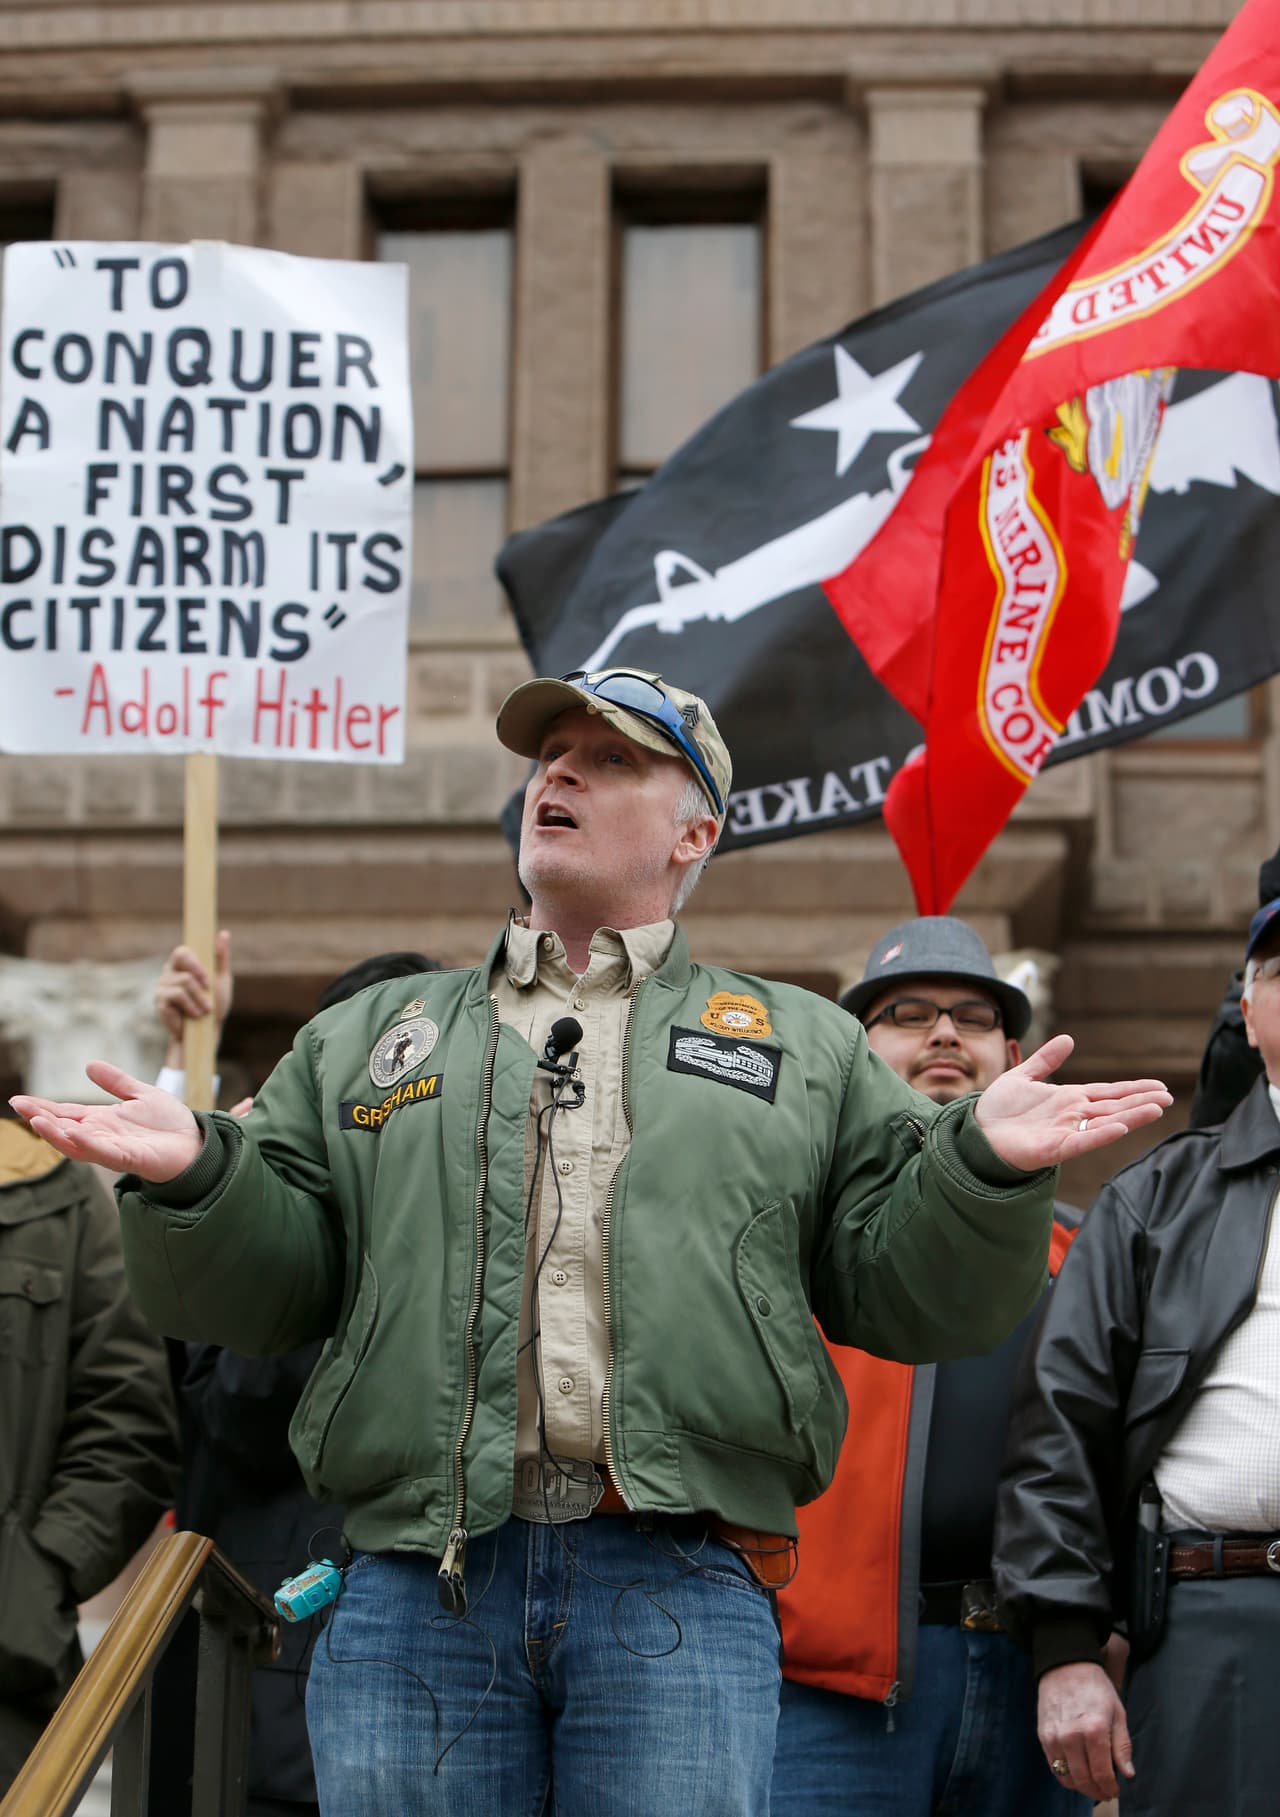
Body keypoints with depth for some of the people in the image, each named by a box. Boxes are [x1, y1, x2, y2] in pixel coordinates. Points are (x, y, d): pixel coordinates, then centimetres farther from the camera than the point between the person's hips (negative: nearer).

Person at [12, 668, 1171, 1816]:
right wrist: (193, 1177, -7)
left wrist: (983, 1167, -9)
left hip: (678, 1594, -1)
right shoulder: (365, 1038, 21)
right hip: (416, 1585, 1)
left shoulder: (805, 1047, 18)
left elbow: (906, 1292, 9)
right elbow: (261, 1286, 13)